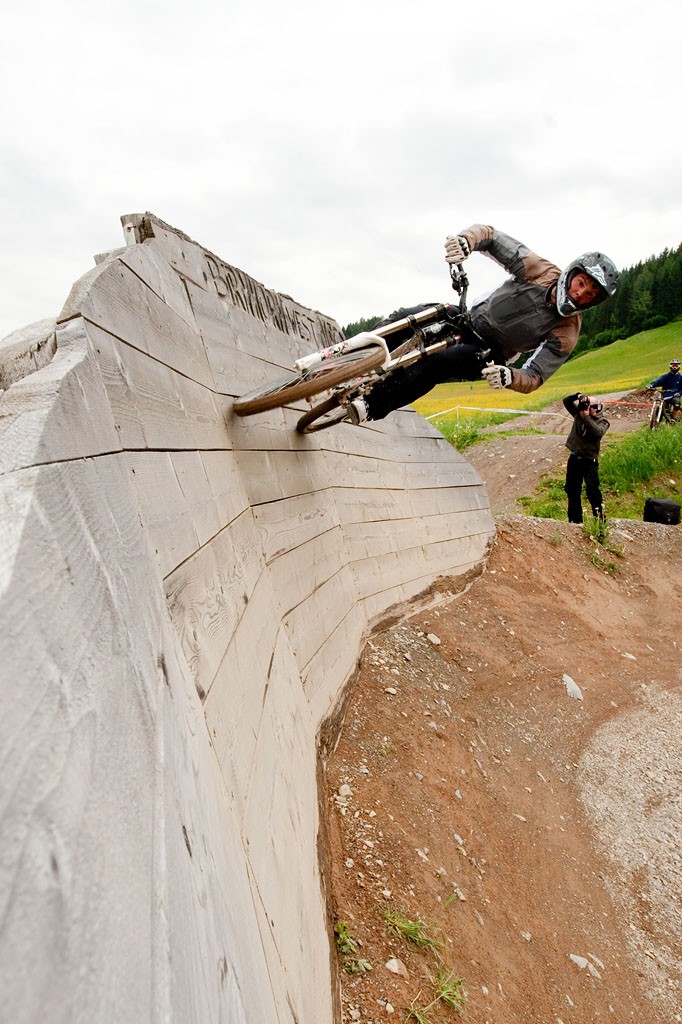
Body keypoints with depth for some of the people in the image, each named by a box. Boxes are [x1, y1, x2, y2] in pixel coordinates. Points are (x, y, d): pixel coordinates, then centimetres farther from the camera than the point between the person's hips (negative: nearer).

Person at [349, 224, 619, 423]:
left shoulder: (566, 335, -17)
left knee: (435, 364, -35)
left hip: (485, 355, -3)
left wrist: (509, 376, -41)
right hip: (469, 319, 3)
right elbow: (490, 235, -14)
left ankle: (371, 408, -29)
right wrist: (465, 241, -38)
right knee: (403, 320, -21)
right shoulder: (542, 271, -14)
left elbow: (534, 378, -16)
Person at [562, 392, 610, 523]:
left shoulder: (602, 421, -2)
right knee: (572, 490, 9)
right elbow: (566, 401, 9)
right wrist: (577, 396, -9)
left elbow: (598, 432, -23)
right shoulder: (579, 413, 9)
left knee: (592, 490, -18)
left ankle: (600, 518, -10)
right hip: (574, 458, 5)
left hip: (589, 460, -5)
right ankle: (575, 520, 19)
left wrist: (587, 417, -24)